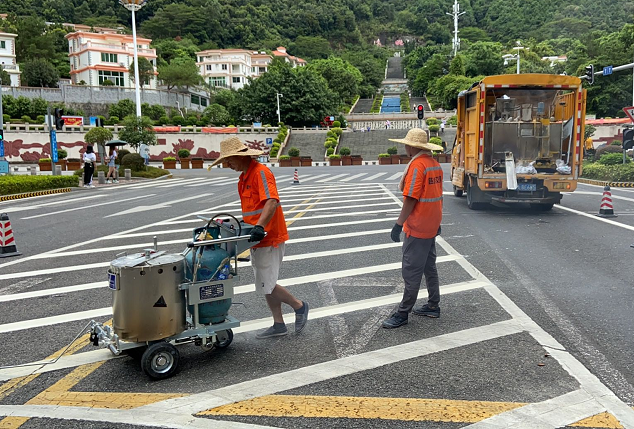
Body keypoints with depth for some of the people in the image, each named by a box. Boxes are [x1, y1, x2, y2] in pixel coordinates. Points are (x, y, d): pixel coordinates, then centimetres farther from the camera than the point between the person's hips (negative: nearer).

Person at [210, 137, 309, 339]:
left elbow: (272, 201, -30)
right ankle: (278, 325, 25)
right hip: (258, 240, 10)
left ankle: (299, 306, 14)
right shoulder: (244, 178, 15)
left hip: (269, 239, -10)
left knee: (266, 286, -7)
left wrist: (260, 226, -41)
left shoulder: (261, 172, -16)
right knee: (266, 286, 14)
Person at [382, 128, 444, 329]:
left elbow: (410, 199, -22)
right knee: (429, 267, 17)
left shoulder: (417, 165, -18)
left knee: (411, 272, -3)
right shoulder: (435, 164, 10)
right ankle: (433, 306, 26)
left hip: (417, 229, -9)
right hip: (431, 227, 10)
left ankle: (403, 313, 5)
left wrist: (398, 224, -17)